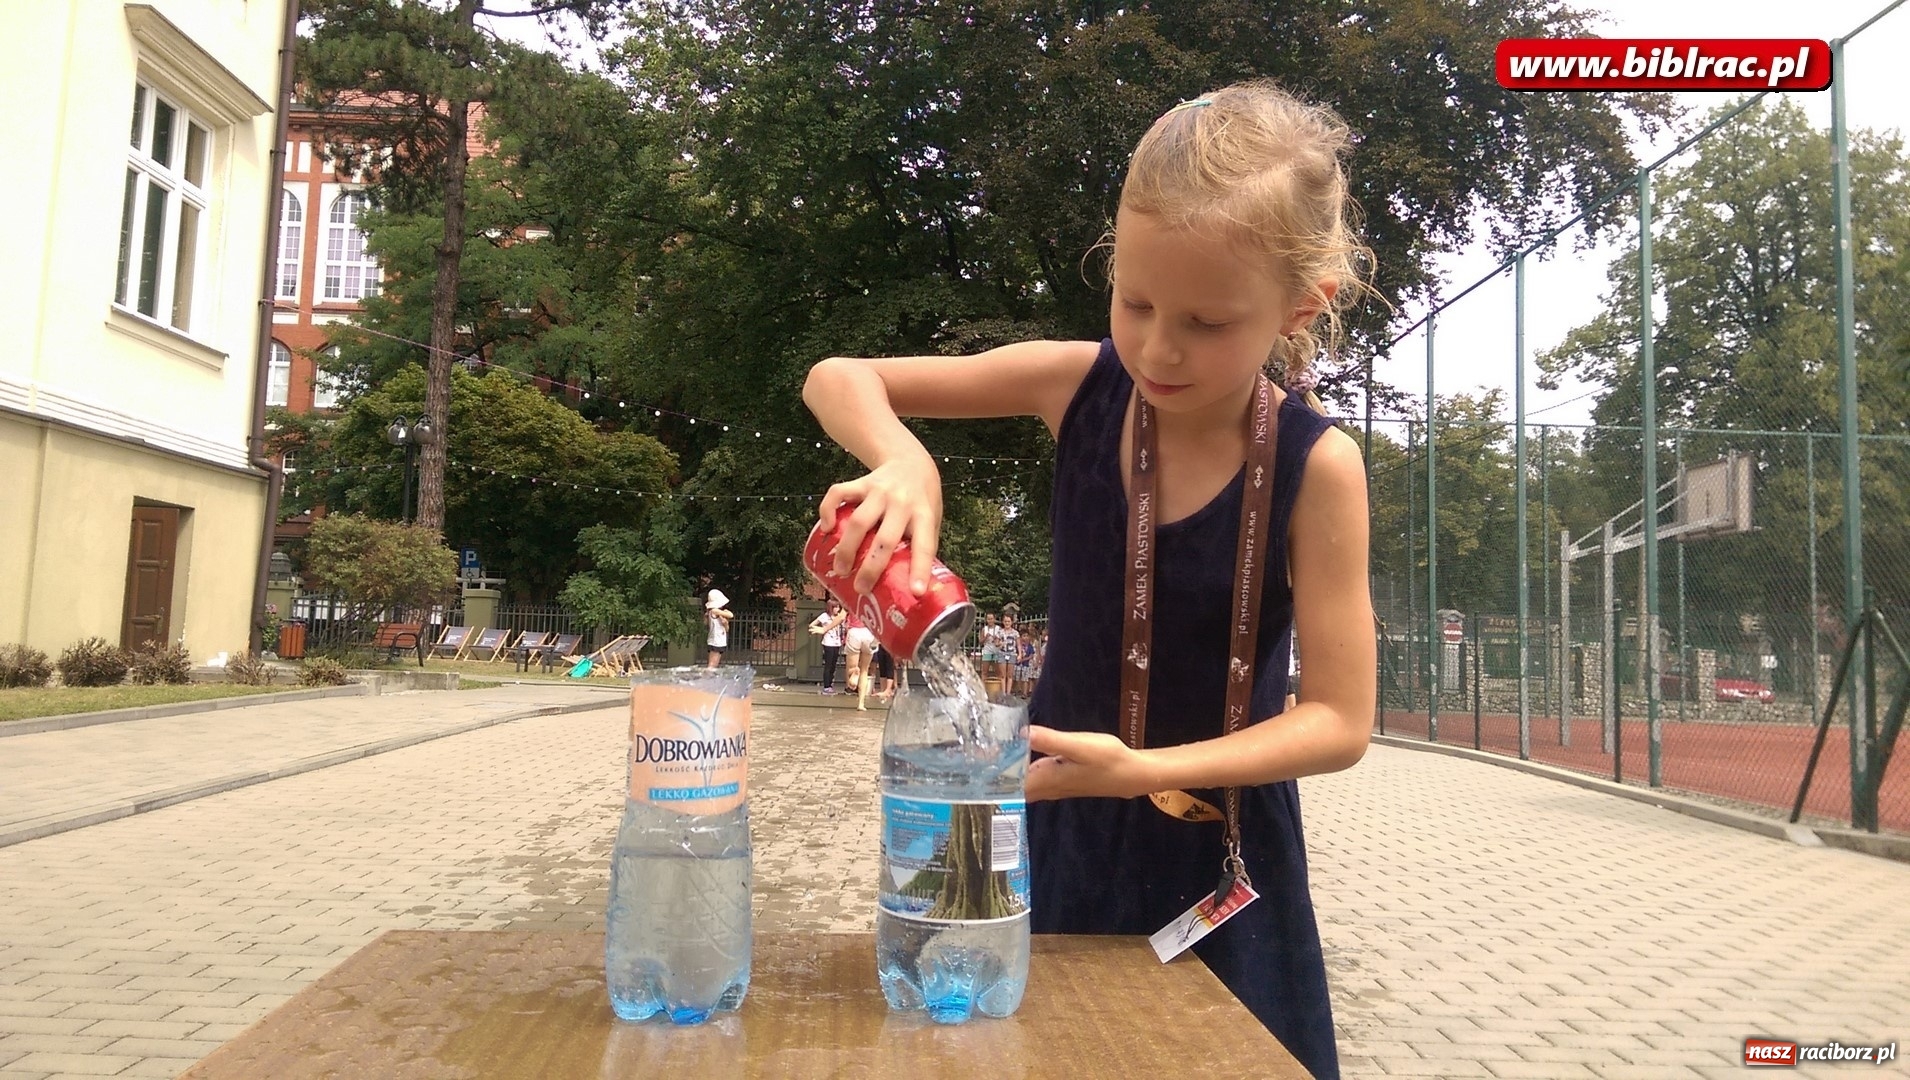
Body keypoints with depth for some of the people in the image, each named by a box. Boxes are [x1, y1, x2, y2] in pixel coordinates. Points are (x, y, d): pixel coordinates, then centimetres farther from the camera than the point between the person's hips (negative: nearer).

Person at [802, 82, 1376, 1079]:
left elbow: (1339, 722, -17)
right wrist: (904, 461, -29)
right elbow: (836, 380, -7)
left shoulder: (1316, 466, -19)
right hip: (1061, 822, 2)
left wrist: (1144, 769, -29)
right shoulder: (1079, 386, -12)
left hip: (1218, 847, -2)